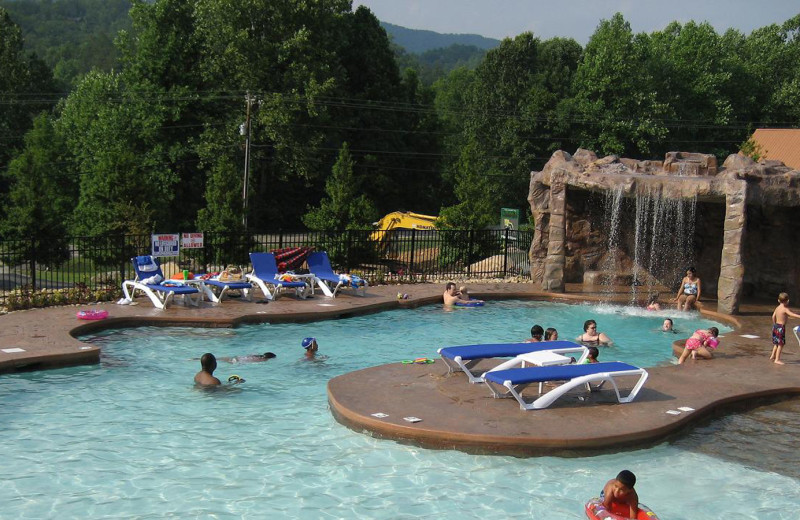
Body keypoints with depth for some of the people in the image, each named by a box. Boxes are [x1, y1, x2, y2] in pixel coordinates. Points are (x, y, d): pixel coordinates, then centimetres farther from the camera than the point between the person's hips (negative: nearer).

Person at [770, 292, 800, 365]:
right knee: (781, 344, -4)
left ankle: (772, 356, 30)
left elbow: (773, 316, 14)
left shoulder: (777, 308, 8)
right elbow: (792, 314, -28)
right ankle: (777, 359, -5)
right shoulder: (785, 309, -15)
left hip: (776, 326, 8)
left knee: (776, 343, 22)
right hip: (781, 327, -8)